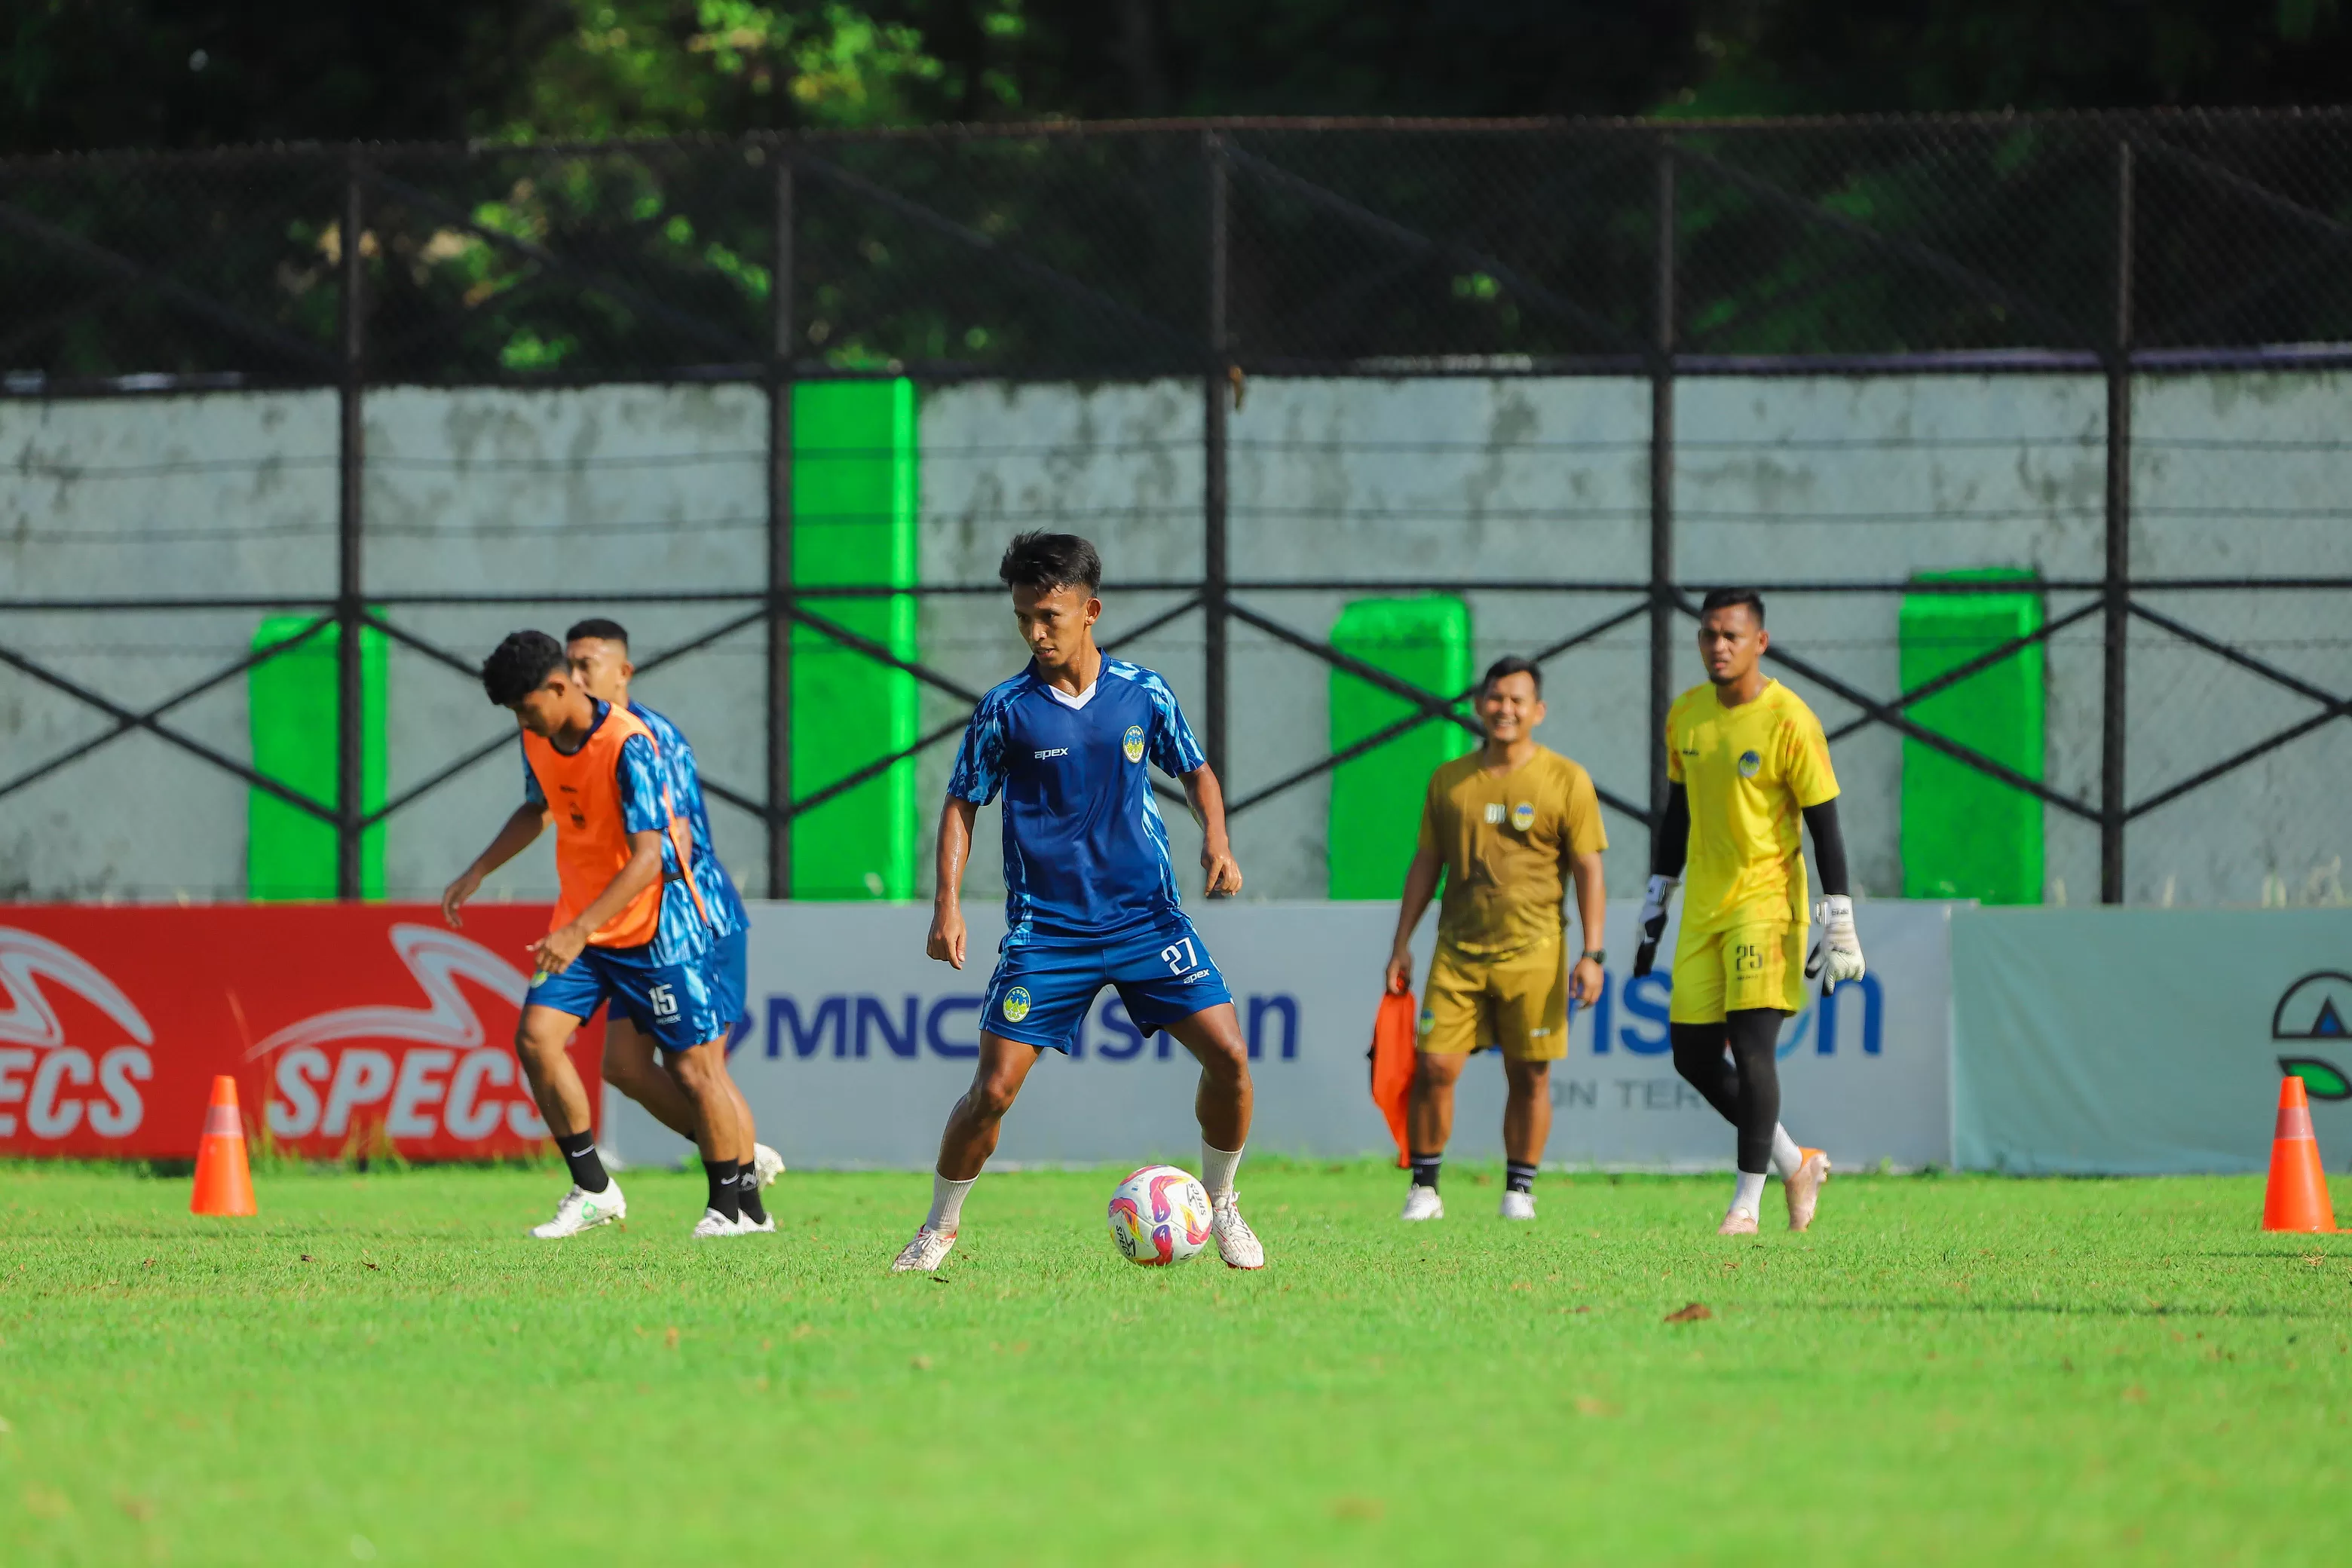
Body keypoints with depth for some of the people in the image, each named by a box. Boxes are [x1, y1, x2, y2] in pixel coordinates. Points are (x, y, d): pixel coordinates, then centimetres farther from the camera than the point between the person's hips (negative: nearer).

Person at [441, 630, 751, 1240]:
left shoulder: (629, 747, -25)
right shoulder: (538, 740, -1)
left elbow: (648, 858, -30)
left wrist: (581, 930, -36)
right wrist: (479, 871, 13)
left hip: (655, 926, -7)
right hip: (579, 926, 7)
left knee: (693, 1068, -2)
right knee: (536, 1036, -10)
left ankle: (728, 1206, 15)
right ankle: (593, 1190, -1)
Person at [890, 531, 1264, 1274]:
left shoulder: (1144, 694, 0)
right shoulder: (1005, 710, -4)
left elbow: (1196, 772, 16)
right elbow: (962, 804, 5)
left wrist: (1215, 840, -2)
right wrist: (947, 903, -6)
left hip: (1147, 915, 2)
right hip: (1046, 927, -2)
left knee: (1228, 1054, -11)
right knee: (994, 1087, -10)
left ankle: (1219, 1204, 12)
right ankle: (939, 1228, 11)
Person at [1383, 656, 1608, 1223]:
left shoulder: (1566, 782, 1)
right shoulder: (1450, 781, 10)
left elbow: (1589, 871, 0)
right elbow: (1426, 863, 16)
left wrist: (1592, 953, -7)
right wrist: (1402, 942, 11)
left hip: (1532, 952, -2)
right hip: (1458, 951, 2)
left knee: (1529, 1074, 1)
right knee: (1433, 1067, -6)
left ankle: (1519, 1191, 11)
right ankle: (1424, 1189, 3)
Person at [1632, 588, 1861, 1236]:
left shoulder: (1790, 722, -11)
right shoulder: (1685, 715, 8)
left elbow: (1825, 826, -9)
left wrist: (1839, 927, -12)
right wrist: (1655, 905, 18)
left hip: (1766, 900, -7)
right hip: (1704, 908, 7)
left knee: (1752, 1045, -16)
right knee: (1693, 1056, 4)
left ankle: (1747, 1201, -11)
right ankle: (1795, 1164, 21)